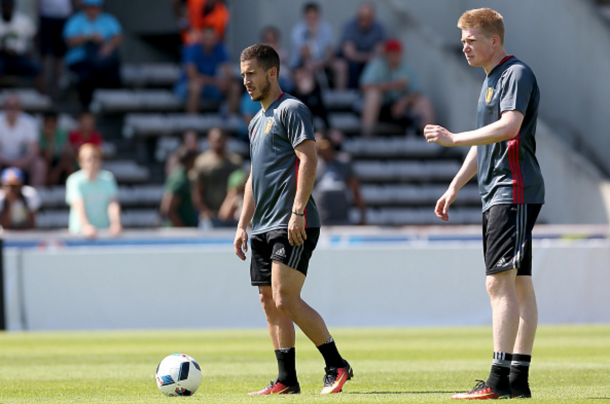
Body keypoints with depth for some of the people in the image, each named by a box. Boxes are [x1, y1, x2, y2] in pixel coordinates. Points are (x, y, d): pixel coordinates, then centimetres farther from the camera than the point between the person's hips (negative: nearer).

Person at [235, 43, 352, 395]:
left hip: (292, 226, -9)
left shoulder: (291, 109, -5)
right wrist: (243, 225, 21)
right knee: (270, 303, 4)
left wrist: (297, 211, -22)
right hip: (264, 229, 9)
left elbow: (309, 160, -15)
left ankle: (336, 365, -6)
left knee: (286, 300, -15)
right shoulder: (257, 121, 22)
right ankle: (286, 381, 6)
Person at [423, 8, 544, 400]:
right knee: (519, 283, 8)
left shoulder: (516, 74, -9)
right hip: (497, 194, 10)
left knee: (501, 281, -15)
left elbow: (510, 126, -25)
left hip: (515, 191, -10)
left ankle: (500, 379, -18)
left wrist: (453, 138, -22)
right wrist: (454, 188, 25)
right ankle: (519, 378, 7)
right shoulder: (490, 80, 22)